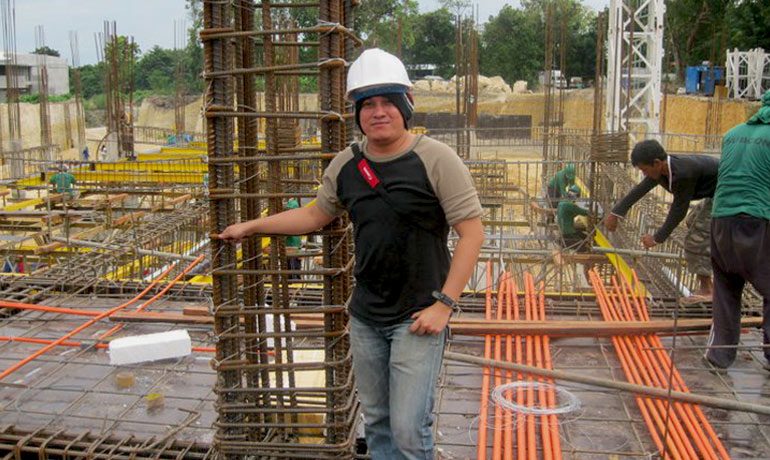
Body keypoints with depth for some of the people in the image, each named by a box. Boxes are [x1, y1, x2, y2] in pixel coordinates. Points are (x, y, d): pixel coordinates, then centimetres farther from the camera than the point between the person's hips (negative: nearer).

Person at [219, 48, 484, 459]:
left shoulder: (436, 160, -12)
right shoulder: (345, 165, 4)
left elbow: (472, 232, -13)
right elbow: (316, 215, 19)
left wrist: (444, 304, -17)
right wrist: (251, 226, 21)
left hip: (418, 317, -5)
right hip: (365, 317, 6)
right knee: (376, 423, 17)